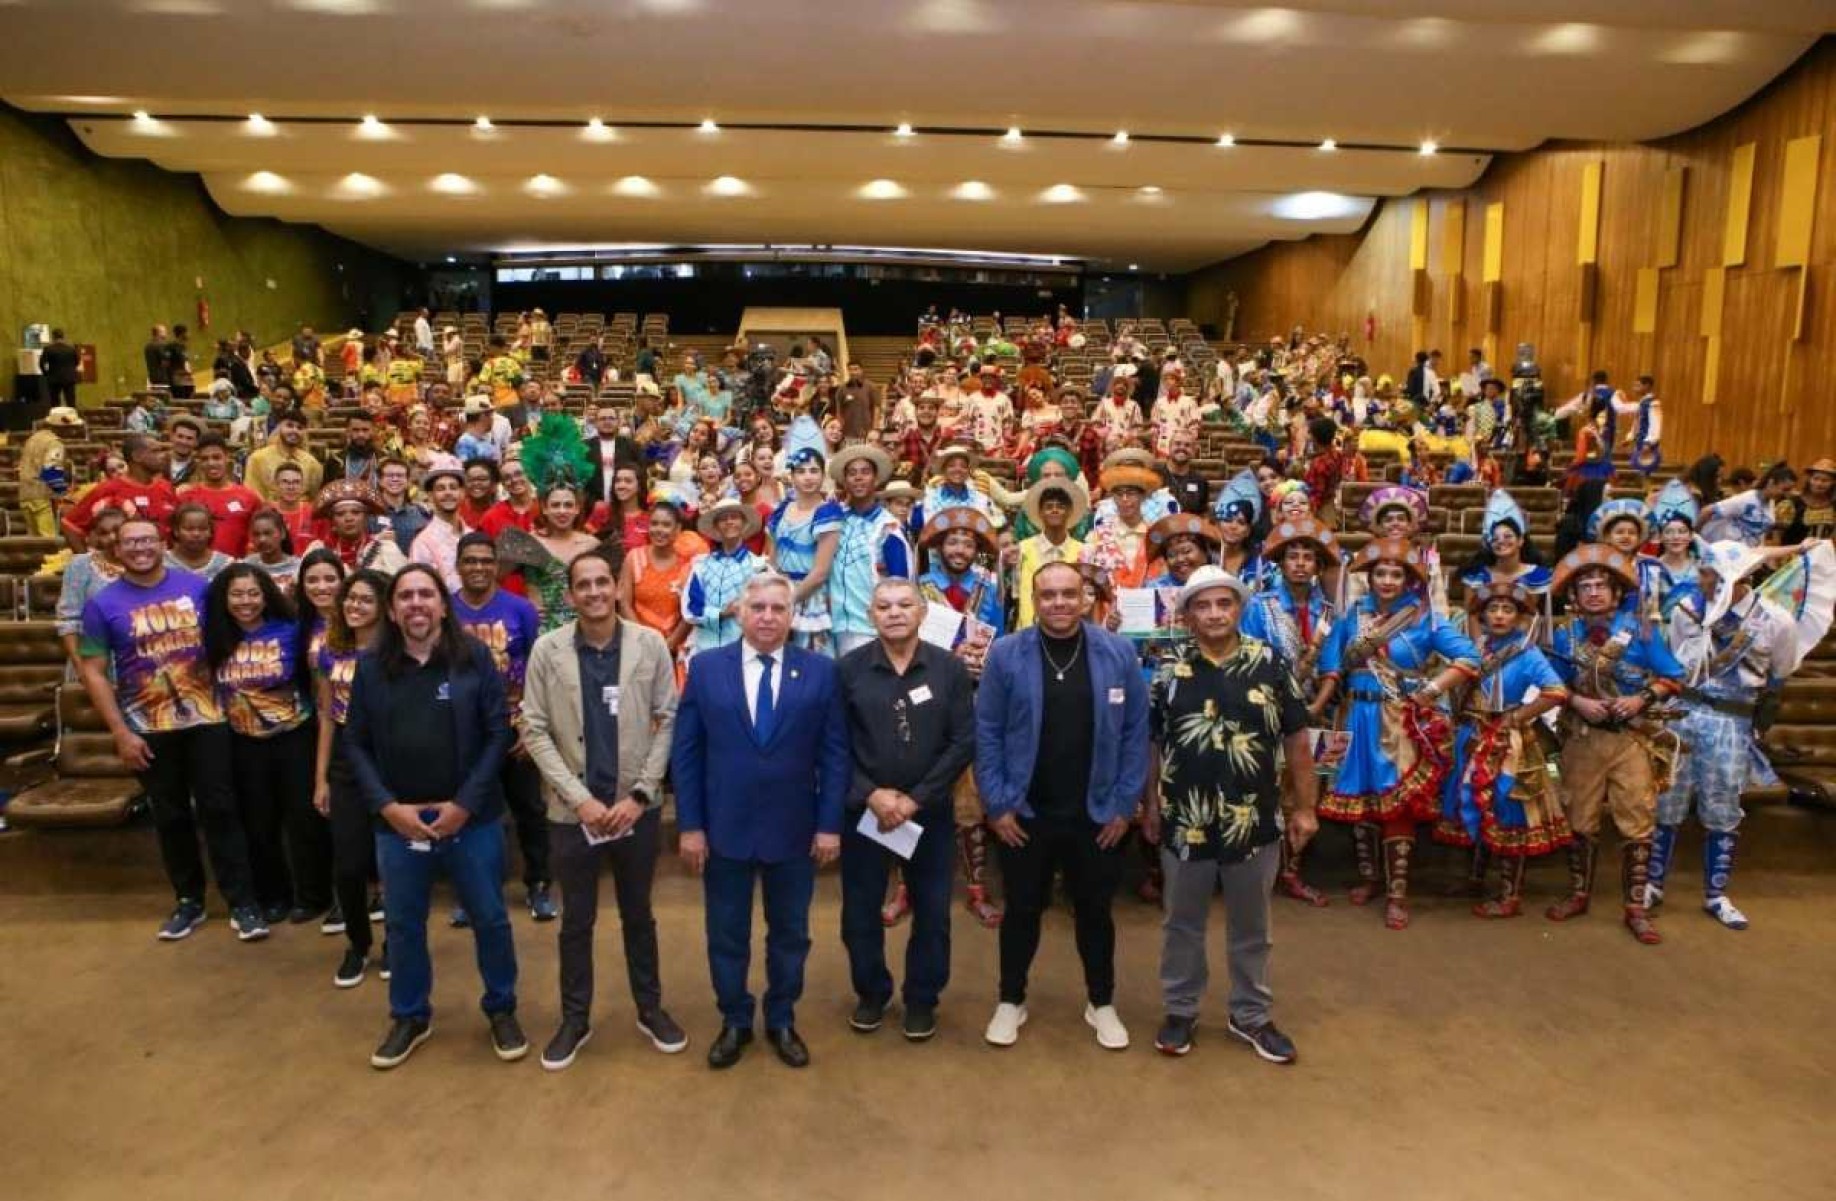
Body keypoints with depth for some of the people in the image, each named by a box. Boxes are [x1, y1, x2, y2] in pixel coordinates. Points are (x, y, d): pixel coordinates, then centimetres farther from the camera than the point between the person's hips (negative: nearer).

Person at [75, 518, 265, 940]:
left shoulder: (196, 586, -1)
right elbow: (93, 672, -3)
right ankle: (189, 900, 26)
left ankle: (242, 903, 7)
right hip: (148, 728, 0)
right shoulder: (103, 604, -3)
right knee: (171, 816, 11)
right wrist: (120, 733, -8)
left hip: (206, 718, 0)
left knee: (219, 808, 1)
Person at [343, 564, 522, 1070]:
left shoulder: (474, 657, -5)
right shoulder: (371, 667, 1)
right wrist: (387, 806, -9)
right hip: (397, 821, 2)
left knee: (490, 918, 9)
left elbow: (498, 732, -6)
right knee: (403, 923, 15)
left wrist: (465, 804, -12)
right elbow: (355, 744, 3)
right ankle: (410, 1016, 36)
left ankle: (502, 1010, 30)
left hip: (471, 818, -2)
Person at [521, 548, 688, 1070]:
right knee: (577, 919, 14)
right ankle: (575, 1018, 31)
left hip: (637, 806, 0)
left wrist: (639, 795, -11)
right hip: (572, 809, 0)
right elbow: (535, 732, -6)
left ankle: (650, 1008, 33)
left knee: (638, 914, 16)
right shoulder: (547, 650, -5)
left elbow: (668, 722, -4)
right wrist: (579, 798, -13)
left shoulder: (651, 644, -5)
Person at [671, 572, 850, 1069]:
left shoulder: (821, 671, -3)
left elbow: (835, 754, -3)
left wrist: (830, 824, -7)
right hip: (724, 827, 0)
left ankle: (782, 1021, 34)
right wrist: (690, 824, -6)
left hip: (795, 830, 0)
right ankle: (735, 1022, 33)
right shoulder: (705, 667, -2)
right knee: (726, 934, 13)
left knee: (790, 933, 15)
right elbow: (685, 752, -2)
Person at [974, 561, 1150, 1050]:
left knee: (1095, 911, 16)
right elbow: (987, 733, -5)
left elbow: (1135, 732, -2)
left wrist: (1125, 804, -4)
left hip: (1097, 813, 1)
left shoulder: (1118, 653, -6)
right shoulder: (1005, 654, -8)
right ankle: (1011, 1001, 33)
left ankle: (1102, 1003, 35)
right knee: (1022, 910, 14)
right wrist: (996, 804, -8)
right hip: (1023, 813, -1)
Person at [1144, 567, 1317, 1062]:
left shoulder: (1271, 666, -4)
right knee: (1182, 924, 14)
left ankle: (1251, 1015, 32)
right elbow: (1152, 744, 5)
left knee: (1250, 928, 16)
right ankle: (1180, 1010, 31)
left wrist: (1304, 808, 1)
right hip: (1185, 822, 0)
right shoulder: (1169, 672, -2)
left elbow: (1296, 742, 1)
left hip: (1254, 821, 0)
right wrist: (1151, 806, 6)